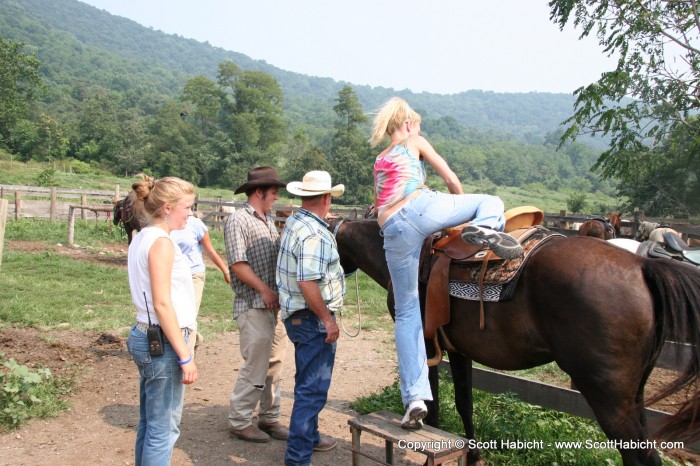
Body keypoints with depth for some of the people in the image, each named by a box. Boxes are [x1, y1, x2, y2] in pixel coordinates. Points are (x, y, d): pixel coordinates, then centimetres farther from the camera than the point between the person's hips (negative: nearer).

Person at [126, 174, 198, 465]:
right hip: (163, 343, -10)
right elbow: (162, 304, -21)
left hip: (145, 336, 10)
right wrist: (185, 356, -18)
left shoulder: (141, 239, 11)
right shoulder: (161, 242, -17)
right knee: (163, 429, 1)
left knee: (150, 424, 19)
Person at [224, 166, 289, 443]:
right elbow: (238, 264, -17)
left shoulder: (268, 221, 16)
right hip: (253, 306, -8)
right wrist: (264, 290, -17)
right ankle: (239, 422, 14)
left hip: (275, 304, 8)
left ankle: (269, 418, 25)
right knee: (256, 366, -2)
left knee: (274, 365, 13)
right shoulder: (238, 220, -10)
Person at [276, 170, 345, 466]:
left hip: (296, 316, 11)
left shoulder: (294, 222, 8)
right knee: (313, 389, -1)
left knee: (309, 384, 24)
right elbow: (308, 284, -29)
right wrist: (328, 320, -20)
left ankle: (309, 437, 41)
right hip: (312, 319, -11)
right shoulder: (314, 234, -23)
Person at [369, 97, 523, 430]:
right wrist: (463, 211, 34)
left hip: (393, 232, 4)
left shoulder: (379, 162, 35)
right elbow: (451, 179, 17)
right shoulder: (414, 142, 20)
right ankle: (484, 228, -22)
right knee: (492, 202, 17)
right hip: (422, 208, -4)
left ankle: (415, 397, 2)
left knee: (406, 313, 9)